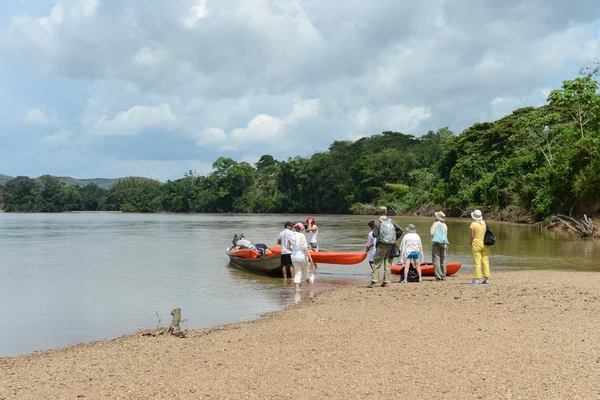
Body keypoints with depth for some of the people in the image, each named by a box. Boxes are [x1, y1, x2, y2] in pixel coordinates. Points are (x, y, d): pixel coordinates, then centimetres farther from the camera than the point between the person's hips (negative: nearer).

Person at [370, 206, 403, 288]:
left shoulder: (377, 222, -7)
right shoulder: (391, 221, 5)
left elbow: (375, 235, -11)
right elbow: (400, 230, 2)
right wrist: (394, 238, 13)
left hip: (381, 245, -4)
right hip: (390, 245, 4)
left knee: (377, 264, -1)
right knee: (388, 264, 9)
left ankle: (374, 282, -7)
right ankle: (387, 282, 10)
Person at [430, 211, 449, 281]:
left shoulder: (435, 224, -7)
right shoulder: (445, 225, 10)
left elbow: (432, 233, -13)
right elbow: (446, 235, 10)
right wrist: (445, 244, 14)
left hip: (436, 243, -5)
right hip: (443, 243, 5)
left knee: (436, 259, -4)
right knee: (443, 259, 9)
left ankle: (438, 276, -10)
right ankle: (443, 276, 9)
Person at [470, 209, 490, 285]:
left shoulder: (473, 224, -9)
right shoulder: (484, 223, 4)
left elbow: (472, 236, -8)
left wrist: (471, 244, 5)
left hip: (476, 244, -4)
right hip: (485, 244, 4)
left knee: (477, 262, -3)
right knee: (485, 261, 7)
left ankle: (476, 279, -4)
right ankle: (486, 278, 7)